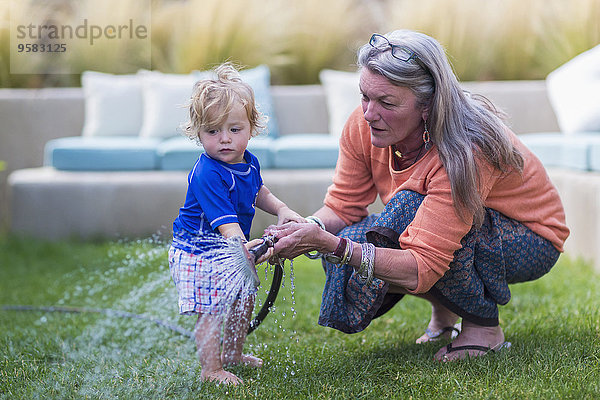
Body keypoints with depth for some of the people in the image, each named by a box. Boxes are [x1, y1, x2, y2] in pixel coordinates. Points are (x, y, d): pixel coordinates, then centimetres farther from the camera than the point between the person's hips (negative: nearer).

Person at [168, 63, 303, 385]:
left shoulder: (249, 163, -3)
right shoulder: (207, 174, -29)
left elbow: (257, 192, 20)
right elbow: (224, 222, -37)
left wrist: (281, 210, 5)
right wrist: (242, 248, -52)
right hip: (199, 252, -8)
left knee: (244, 299, 18)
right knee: (210, 310, -10)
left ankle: (232, 352, 38)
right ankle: (211, 369, 4)